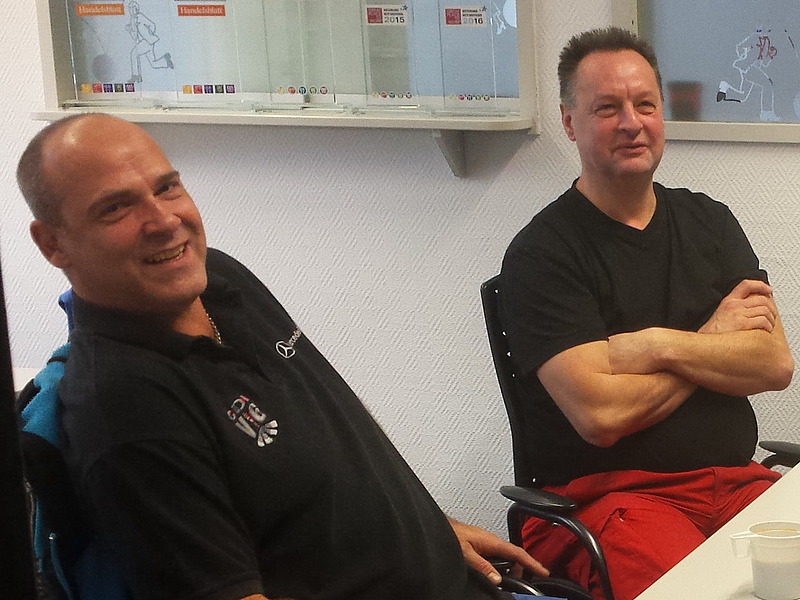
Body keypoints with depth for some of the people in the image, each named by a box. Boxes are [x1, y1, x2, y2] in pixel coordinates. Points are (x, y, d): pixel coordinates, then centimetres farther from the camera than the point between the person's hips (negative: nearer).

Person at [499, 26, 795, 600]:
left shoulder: (710, 222, 15)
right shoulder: (541, 252, -3)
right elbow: (600, 414, -14)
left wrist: (659, 345, -11)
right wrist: (714, 341, -1)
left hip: (737, 481, 6)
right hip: (606, 492, -5)